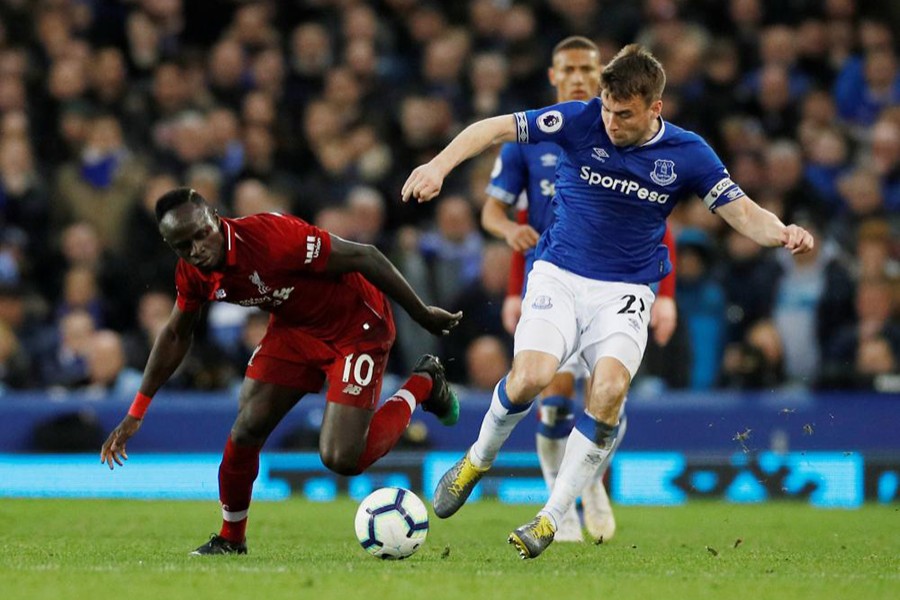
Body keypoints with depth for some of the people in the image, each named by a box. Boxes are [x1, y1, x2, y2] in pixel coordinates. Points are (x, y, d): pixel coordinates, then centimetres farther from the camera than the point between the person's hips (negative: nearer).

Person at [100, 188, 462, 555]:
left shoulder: (271, 238, -35)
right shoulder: (193, 274, -12)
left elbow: (363, 257, -26)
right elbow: (176, 336, 9)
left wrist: (423, 315, -17)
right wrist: (135, 415, 9)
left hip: (356, 328, -6)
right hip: (293, 328, 6)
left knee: (341, 459, -13)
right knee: (246, 430, -4)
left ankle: (423, 384, 9)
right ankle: (230, 539, 19)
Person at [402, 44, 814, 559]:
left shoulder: (687, 154, -4)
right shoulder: (581, 121, -8)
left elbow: (744, 212, 0)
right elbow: (494, 129, -9)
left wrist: (782, 232, -22)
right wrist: (441, 164, -25)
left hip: (625, 290, 0)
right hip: (558, 277, 0)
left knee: (610, 387, -26)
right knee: (530, 377, -24)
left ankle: (552, 518, -15)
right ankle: (478, 460, 9)